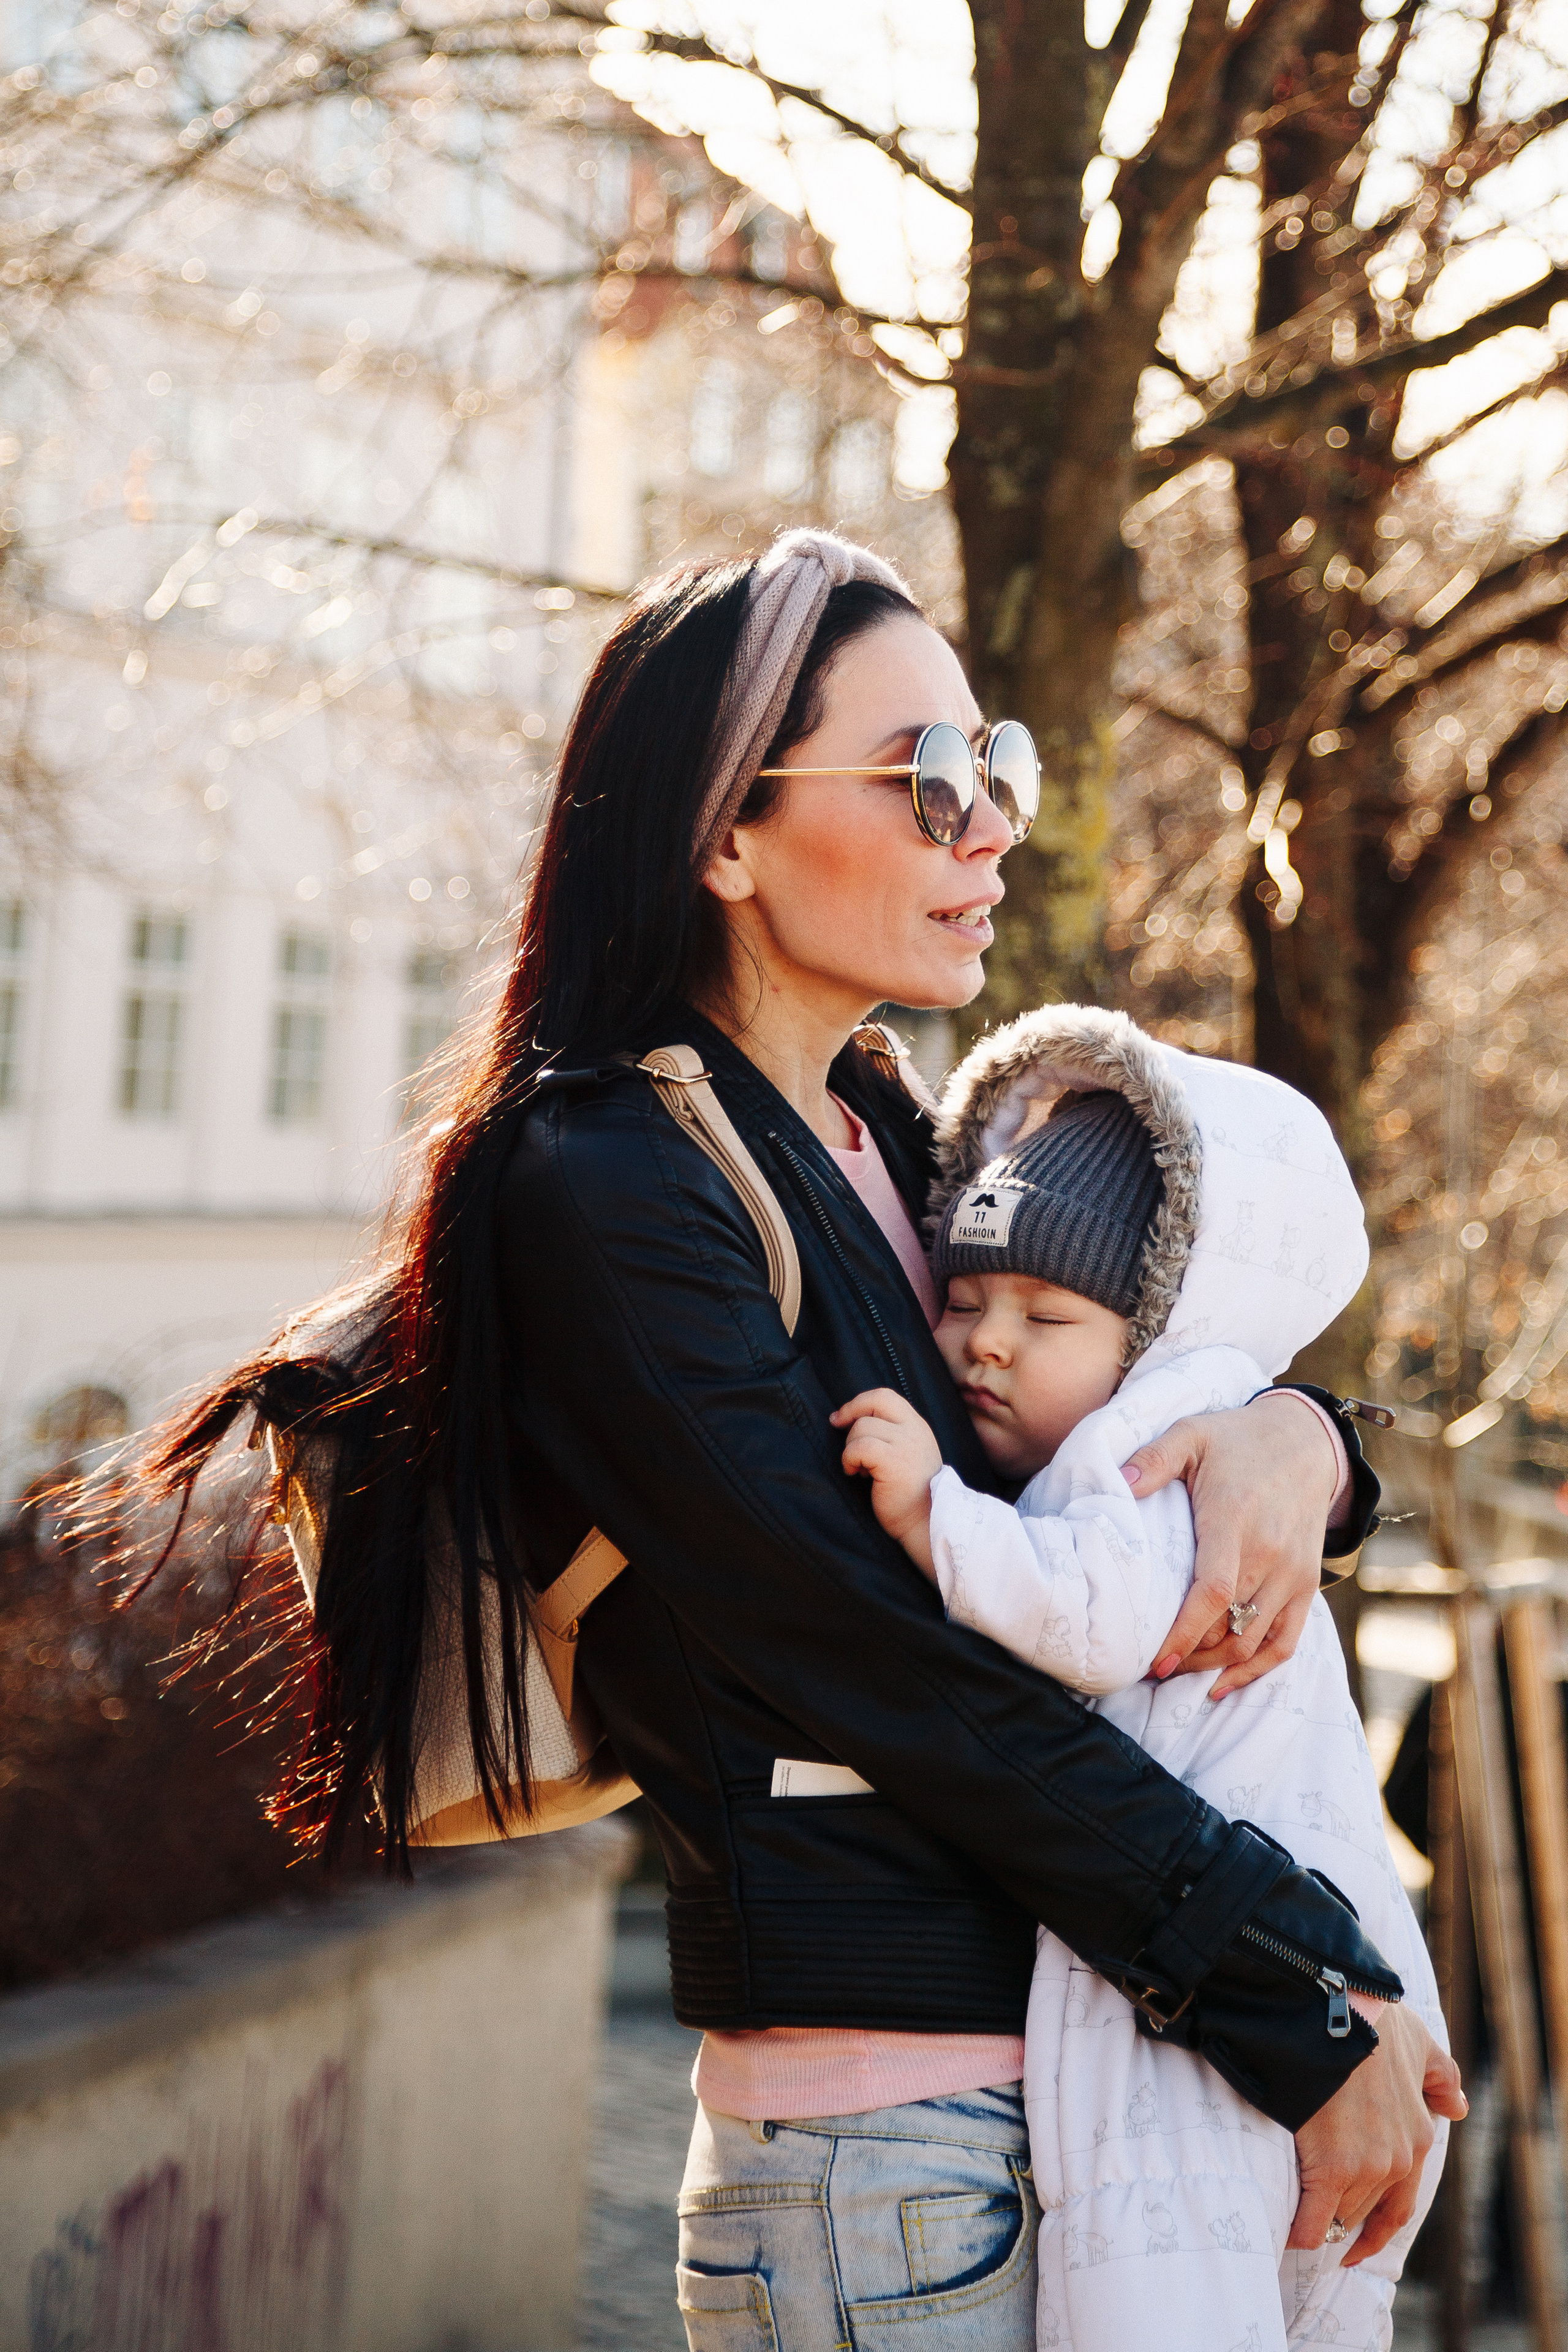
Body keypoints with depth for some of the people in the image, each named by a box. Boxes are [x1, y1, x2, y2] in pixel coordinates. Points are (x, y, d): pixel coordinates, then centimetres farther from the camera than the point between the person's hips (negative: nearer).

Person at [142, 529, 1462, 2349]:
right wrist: (1306, 2016, -16)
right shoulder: (609, 1192, -14)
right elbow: (898, 1684, -19)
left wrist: (1288, 1436, -9)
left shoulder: (883, 1143, 11)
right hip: (886, 2168, -8)